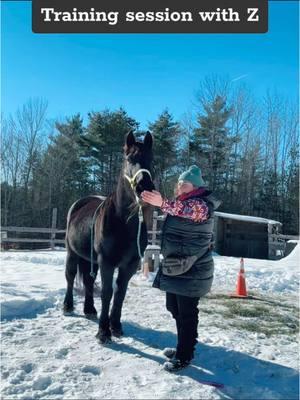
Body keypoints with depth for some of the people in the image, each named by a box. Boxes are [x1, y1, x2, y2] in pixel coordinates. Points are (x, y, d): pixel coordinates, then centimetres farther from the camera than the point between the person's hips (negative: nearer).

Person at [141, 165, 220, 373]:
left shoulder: (201, 205, -17)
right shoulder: (180, 203, 14)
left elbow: (188, 209, -40)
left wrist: (163, 203, -55)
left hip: (191, 271, -10)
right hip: (174, 267, 10)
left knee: (187, 313, 1)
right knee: (175, 309, 19)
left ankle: (184, 356, 15)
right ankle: (183, 346, 36)